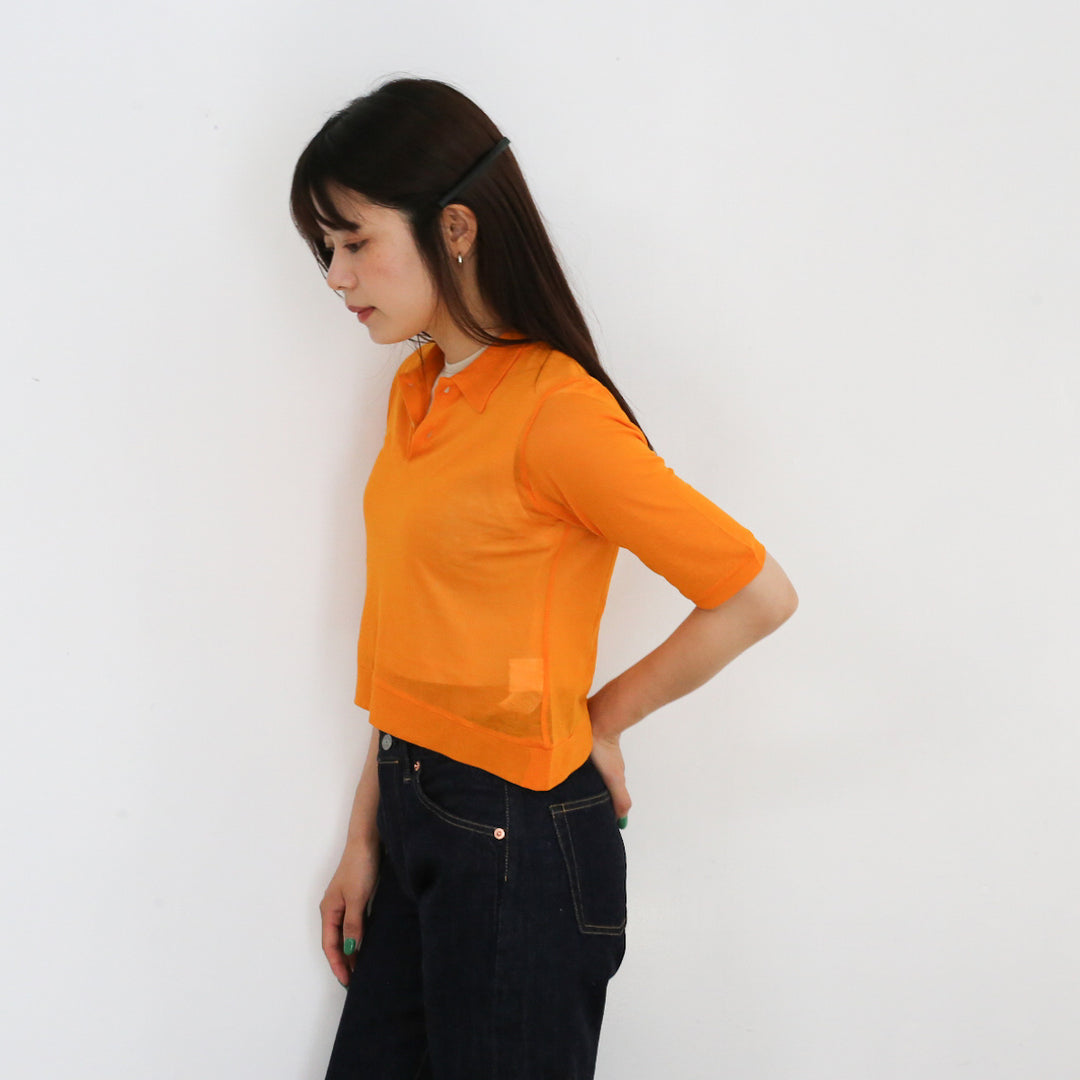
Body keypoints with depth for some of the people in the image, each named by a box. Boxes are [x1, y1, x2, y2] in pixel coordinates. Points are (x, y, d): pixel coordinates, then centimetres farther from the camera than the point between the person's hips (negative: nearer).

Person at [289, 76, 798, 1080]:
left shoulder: (555, 411, -19)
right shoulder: (417, 391, 7)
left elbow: (757, 594, -17)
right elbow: (411, 637, 10)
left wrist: (598, 720, -6)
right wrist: (365, 838, 10)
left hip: (520, 840, -7)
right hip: (412, 813, 7)